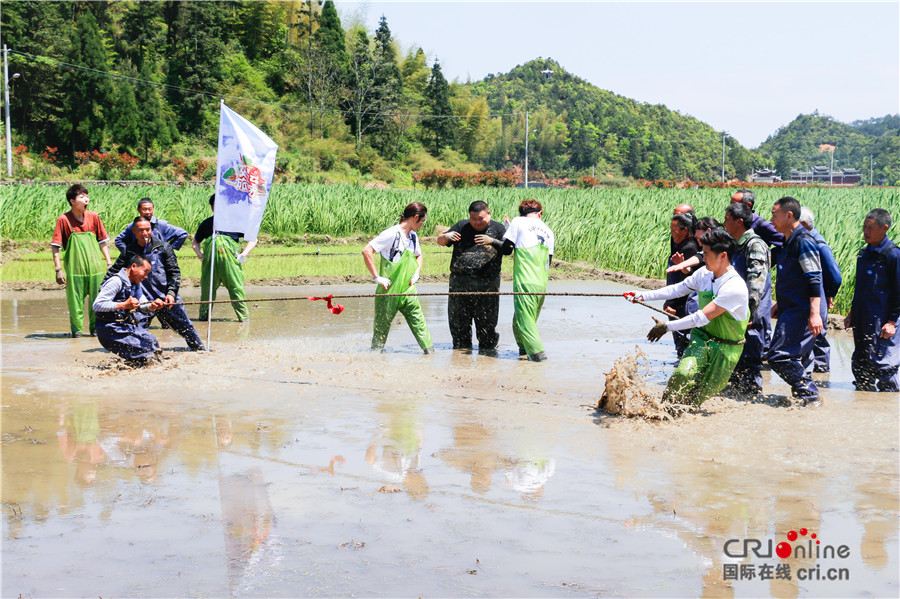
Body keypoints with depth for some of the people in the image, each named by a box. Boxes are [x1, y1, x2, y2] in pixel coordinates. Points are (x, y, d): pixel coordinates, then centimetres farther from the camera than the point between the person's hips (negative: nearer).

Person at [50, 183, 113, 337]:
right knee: (75, 300, 0)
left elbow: (103, 242, 13)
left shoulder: (94, 217, 5)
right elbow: (55, 246, -4)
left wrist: (109, 263, 8)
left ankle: (96, 328, 18)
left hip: (95, 266, 3)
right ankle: (76, 329, 12)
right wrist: (58, 269, -10)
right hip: (74, 267, -3)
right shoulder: (63, 220, -4)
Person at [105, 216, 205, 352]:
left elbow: (174, 272, 2)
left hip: (167, 298, -1)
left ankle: (200, 350, 25)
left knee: (186, 327, 7)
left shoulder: (163, 247, 1)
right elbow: (114, 271, 11)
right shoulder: (129, 251, 6)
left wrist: (171, 292, -10)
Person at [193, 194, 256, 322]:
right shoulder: (206, 224, 19)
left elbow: (253, 240, 13)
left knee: (236, 288, -9)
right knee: (207, 289, 2)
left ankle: (244, 317, -5)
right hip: (210, 260, 2)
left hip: (230, 258, -2)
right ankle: (203, 317, 13)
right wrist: (200, 255, 11)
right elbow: (195, 242, 30)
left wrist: (243, 255, 0)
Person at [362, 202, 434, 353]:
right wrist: (377, 277, -19)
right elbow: (367, 251, -20)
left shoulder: (413, 236, 11)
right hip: (389, 291, -6)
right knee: (382, 326, 4)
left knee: (419, 322, 2)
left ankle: (430, 350, 7)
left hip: (408, 290, 6)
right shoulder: (392, 233, -14)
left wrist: (417, 273, 13)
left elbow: (418, 255, 33)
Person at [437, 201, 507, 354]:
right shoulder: (461, 226, 13)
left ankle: (488, 346, 10)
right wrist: (447, 237, -9)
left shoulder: (498, 229, 6)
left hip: (487, 284, -3)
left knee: (486, 319, -2)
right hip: (459, 282, 3)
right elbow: (439, 241, 14)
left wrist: (492, 241, -22)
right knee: (458, 319, 7)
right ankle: (461, 346, 20)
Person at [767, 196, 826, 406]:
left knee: (779, 356, -14)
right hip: (793, 310, 10)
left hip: (803, 312, -10)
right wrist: (780, 304, 30)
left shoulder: (803, 241, -14)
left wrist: (815, 314, -26)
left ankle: (810, 396, -8)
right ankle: (807, 396, 17)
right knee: (796, 360, 12)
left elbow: (814, 279, -20)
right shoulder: (789, 242, 17)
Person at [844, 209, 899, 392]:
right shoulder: (864, 253, 12)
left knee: (881, 363, -6)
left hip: (882, 322, -8)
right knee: (859, 363, 12)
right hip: (862, 320, 8)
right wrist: (852, 313, 21)